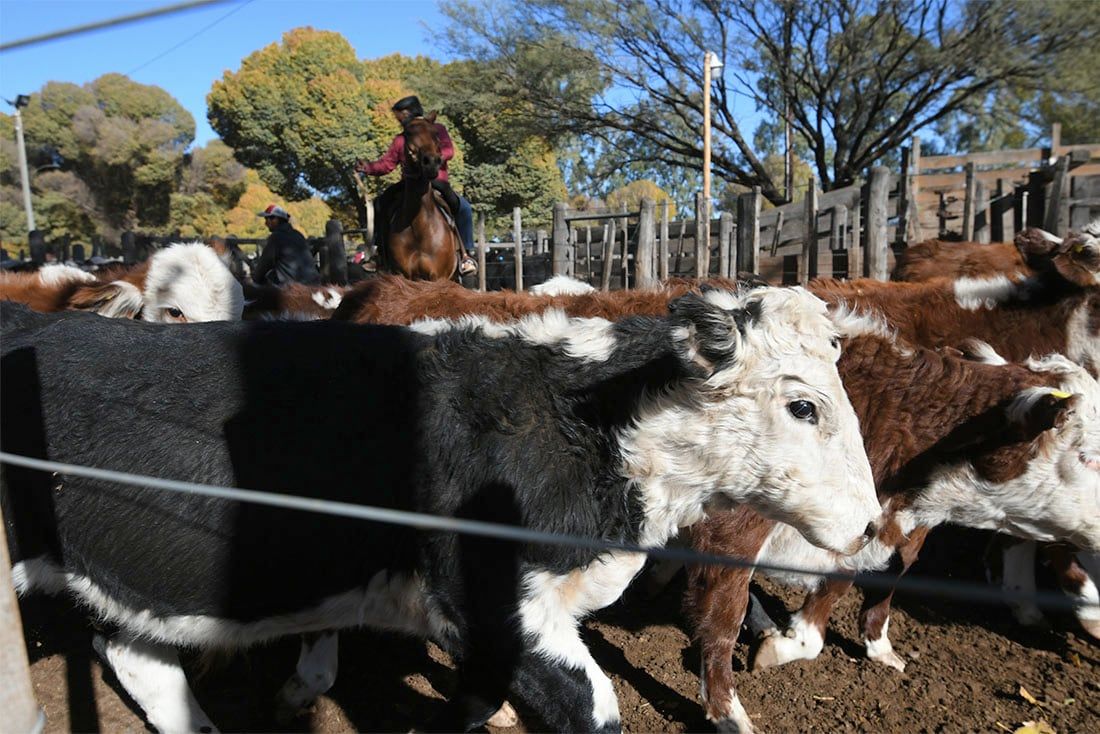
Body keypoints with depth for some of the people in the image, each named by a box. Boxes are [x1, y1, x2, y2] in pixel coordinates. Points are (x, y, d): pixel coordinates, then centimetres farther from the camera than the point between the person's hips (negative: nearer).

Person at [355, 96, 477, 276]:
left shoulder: (437, 129, 7)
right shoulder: (401, 139, 17)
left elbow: (449, 151, -10)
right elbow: (386, 163, 8)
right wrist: (368, 167, -10)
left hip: (436, 182, -4)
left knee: (463, 207, -28)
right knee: (380, 204, -12)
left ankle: (467, 254, -20)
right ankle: (380, 249, 0)